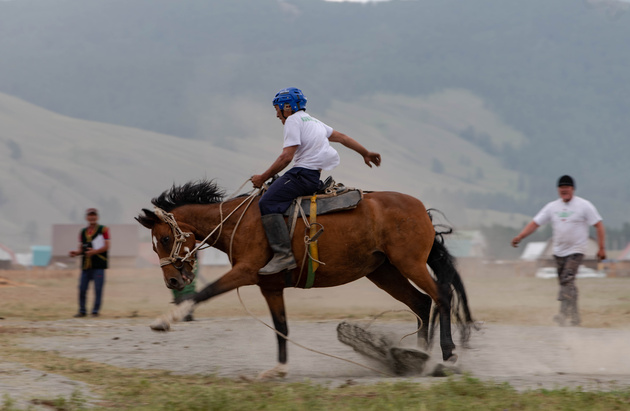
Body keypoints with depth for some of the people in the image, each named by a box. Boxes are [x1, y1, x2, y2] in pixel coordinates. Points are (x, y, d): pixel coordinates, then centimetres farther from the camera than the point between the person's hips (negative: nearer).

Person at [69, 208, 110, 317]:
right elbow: (81, 248, 19)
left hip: (99, 265, -4)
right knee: (82, 289, 3)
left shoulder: (103, 230, 2)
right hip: (86, 265, 5)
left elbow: (106, 246, -4)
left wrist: (95, 251, -17)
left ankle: (95, 311, 3)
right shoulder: (83, 232, 16)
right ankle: (82, 311, 13)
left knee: (98, 289, -4)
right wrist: (76, 252, -2)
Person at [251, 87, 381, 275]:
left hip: (303, 173, -11)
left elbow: (287, 156, -13)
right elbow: (342, 137, 33)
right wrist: (365, 153, 44)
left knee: (267, 203, -20)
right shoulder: (313, 121, 25)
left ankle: (283, 254, -33)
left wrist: (263, 177, -8)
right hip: (314, 175, 11)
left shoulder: (293, 120, -4)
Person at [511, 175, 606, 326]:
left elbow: (598, 225, -5)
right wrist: (519, 237, -9)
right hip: (558, 251, 5)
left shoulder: (584, 205, -5)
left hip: (576, 250, -5)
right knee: (565, 283, 7)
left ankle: (563, 314, -27)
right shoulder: (552, 207, 6)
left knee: (567, 280, -20)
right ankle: (574, 316, 16)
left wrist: (601, 248, -11)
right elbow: (535, 223, 4)